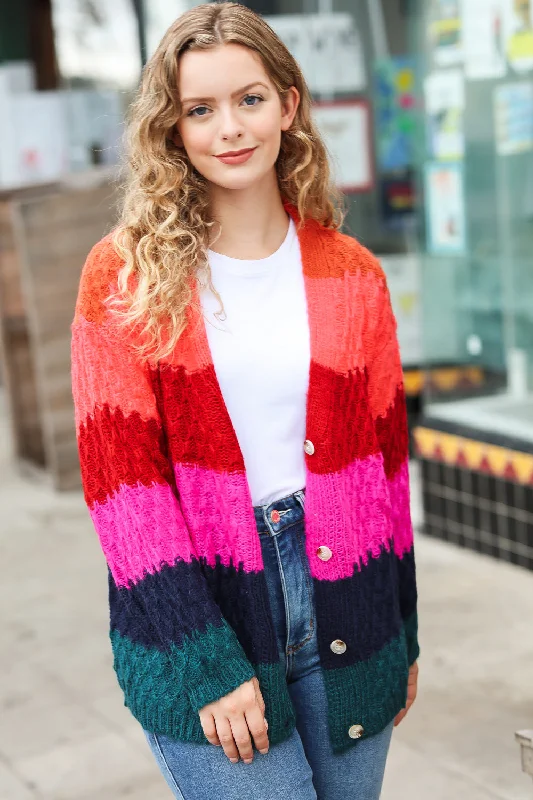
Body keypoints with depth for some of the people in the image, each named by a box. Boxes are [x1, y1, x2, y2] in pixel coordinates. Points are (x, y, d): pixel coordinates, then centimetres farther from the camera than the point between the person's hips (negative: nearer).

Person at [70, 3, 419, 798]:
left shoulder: (350, 274, 5)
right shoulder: (124, 276, -4)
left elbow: (384, 459, 10)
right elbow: (120, 478, -9)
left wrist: (402, 635, 12)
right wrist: (207, 664, -14)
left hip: (339, 596, 3)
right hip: (194, 614, -3)